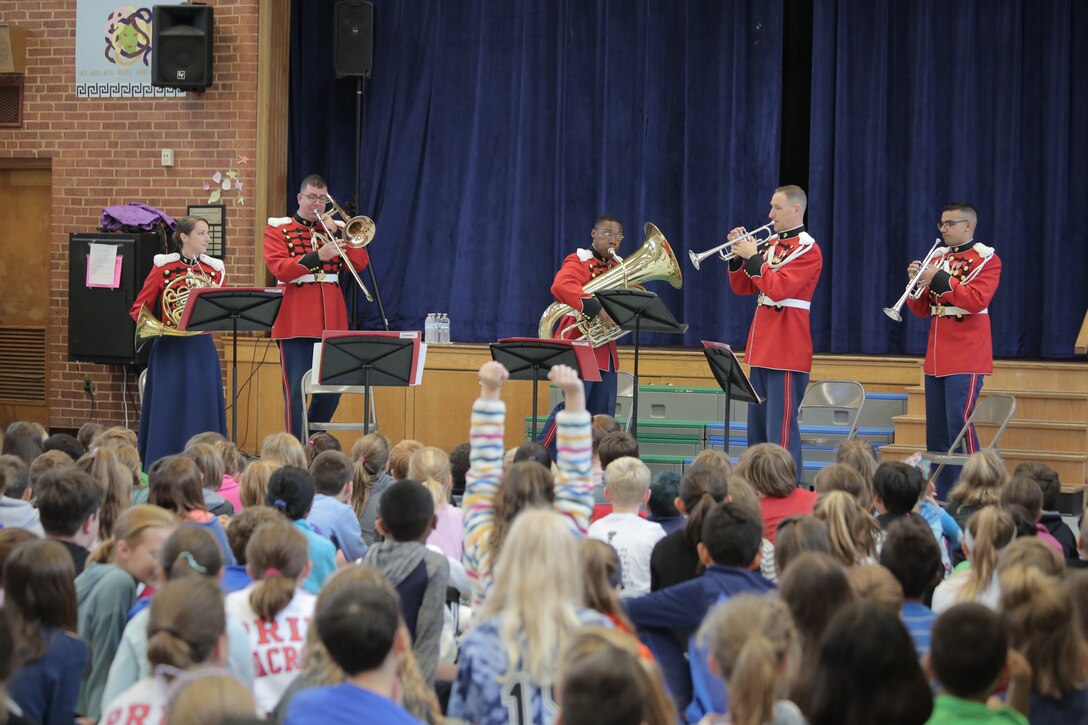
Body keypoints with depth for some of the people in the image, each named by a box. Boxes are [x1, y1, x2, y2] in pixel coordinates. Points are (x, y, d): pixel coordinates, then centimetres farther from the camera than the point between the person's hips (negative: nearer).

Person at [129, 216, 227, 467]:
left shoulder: (214, 270, 7)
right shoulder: (163, 268, -2)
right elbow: (138, 309, 1)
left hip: (202, 349, 3)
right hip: (171, 349, -3)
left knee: (203, 409, 1)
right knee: (169, 410, -3)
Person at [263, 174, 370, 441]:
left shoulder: (331, 228, 16)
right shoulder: (278, 229, 2)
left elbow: (360, 263, 6)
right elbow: (279, 269, -13)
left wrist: (338, 234, -6)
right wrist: (318, 256, -22)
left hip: (331, 321, 5)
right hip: (296, 323, -5)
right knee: (296, 389, -6)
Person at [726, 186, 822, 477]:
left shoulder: (807, 248, -8)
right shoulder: (772, 244, 16)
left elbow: (779, 289, -20)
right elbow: (742, 288, 18)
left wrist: (752, 257, -13)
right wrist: (737, 255, 4)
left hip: (787, 351, -9)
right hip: (761, 347, 9)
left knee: (780, 429, -12)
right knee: (757, 426, 11)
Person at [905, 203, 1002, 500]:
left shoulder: (986, 259, -3)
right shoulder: (938, 259, 16)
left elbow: (977, 300, -17)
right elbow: (921, 310, 16)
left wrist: (939, 280, -18)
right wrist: (916, 282, -2)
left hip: (966, 359, -7)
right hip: (936, 359, 7)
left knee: (959, 424, -14)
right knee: (936, 432, 7)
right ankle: (944, 496, 12)